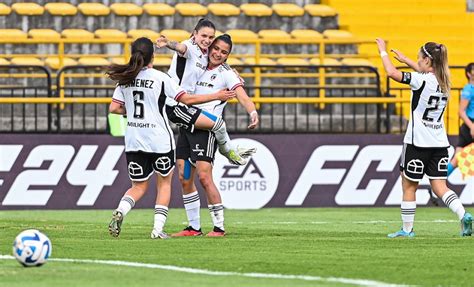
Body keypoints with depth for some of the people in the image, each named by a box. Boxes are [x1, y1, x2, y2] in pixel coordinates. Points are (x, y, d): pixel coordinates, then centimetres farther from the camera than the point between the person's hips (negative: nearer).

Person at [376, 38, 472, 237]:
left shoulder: (422, 81, -15)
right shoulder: (443, 81, 7)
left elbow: (392, 72, -18)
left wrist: (383, 52, -2)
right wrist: (405, 60, 37)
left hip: (418, 142, -6)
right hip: (439, 142, 6)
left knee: (408, 186, 9)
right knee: (439, 186, 5)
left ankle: (407, 229, 15)